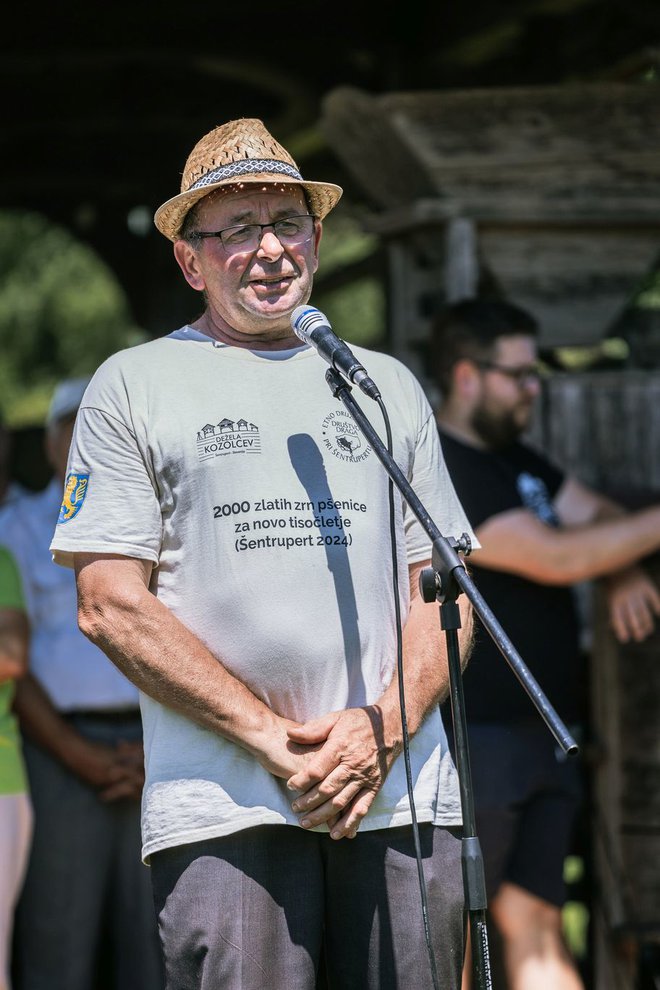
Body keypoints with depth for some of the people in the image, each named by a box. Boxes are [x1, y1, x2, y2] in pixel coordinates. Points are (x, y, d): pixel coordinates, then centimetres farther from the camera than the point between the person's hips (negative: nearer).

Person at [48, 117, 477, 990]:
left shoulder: (389, 387, 19)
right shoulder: (135, 385, 8)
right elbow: (111, 605, -1)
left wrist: (382, 730, -6)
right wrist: (273, 741, -9)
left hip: (404, 796, 3)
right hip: (224, 811, -3)